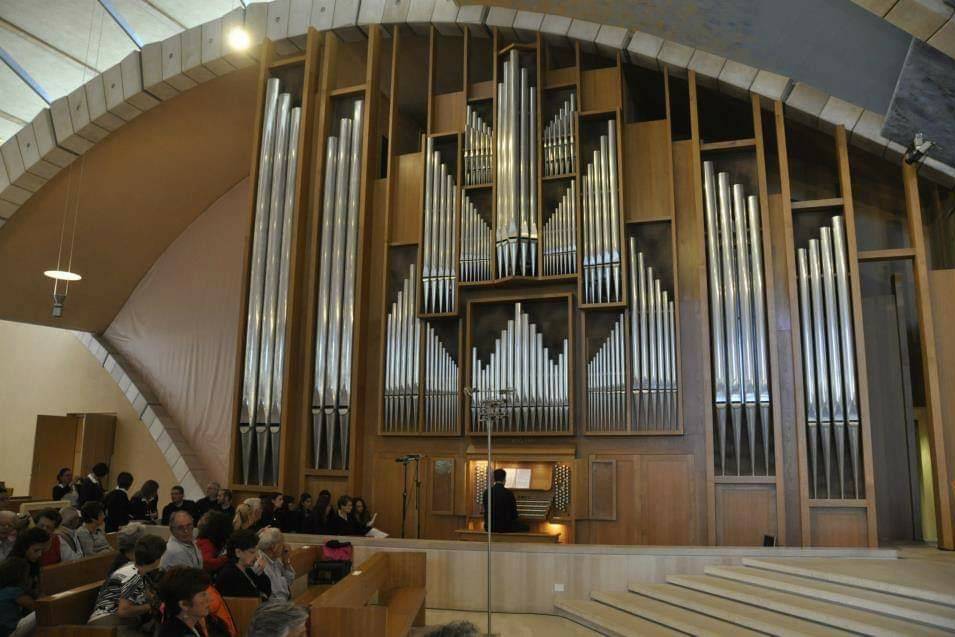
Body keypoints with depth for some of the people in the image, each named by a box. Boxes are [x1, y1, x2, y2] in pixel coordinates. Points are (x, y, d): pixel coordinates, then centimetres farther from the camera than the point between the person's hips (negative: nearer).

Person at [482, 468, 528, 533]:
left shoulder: (486, 492, -5)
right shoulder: (509, 493, -16)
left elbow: (485, 509, 9)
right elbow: (514, 514, -8)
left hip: (490, 527, 4)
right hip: (505, 527, -4)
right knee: (526, 527, 19)